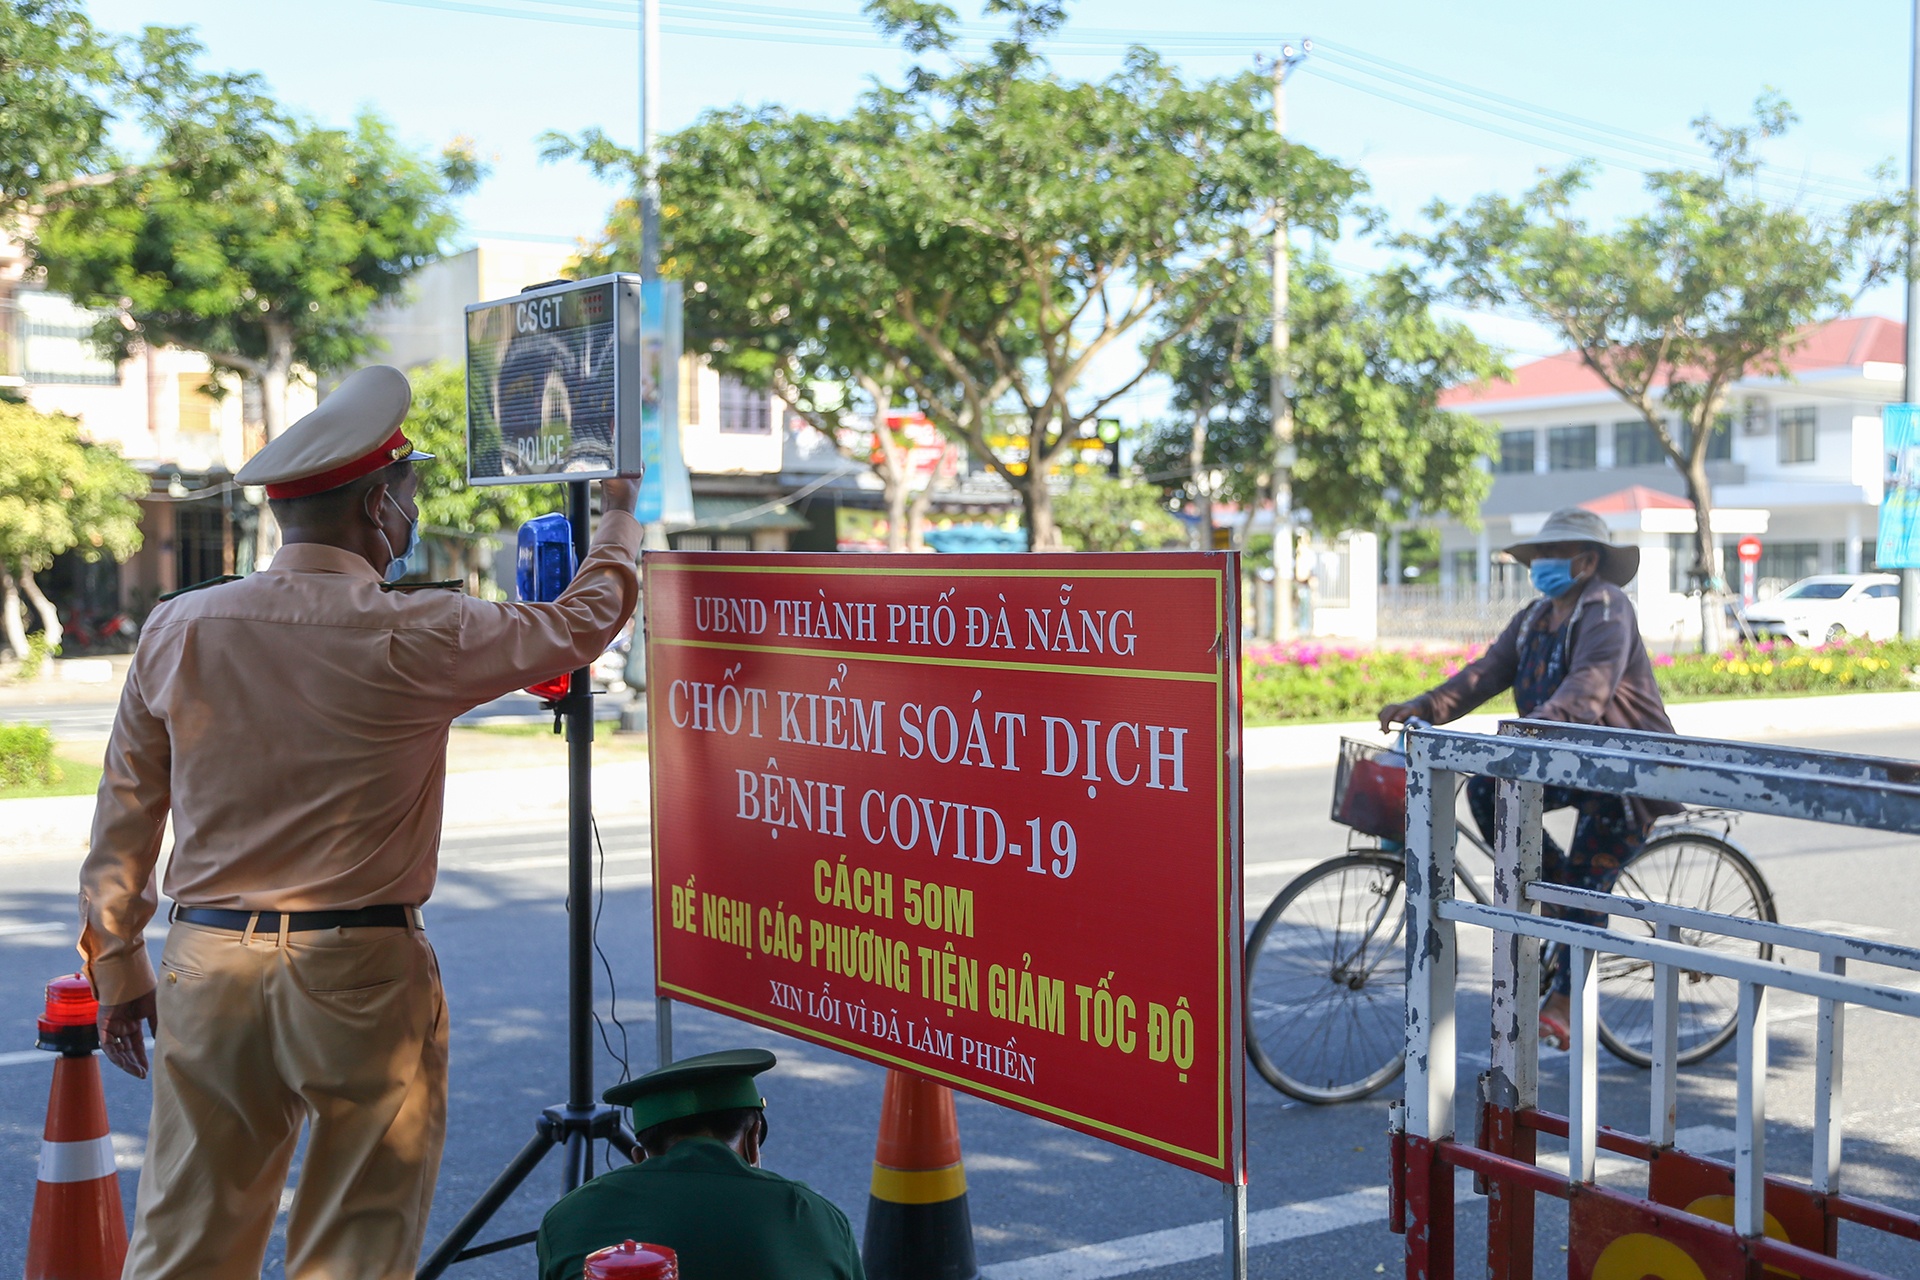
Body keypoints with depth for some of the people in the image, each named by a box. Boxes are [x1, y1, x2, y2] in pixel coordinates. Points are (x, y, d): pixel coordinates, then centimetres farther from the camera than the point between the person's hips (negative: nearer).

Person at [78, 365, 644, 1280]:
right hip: (363, 975, -4)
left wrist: (116, 964, 18)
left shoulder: (177, 629, 2)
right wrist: (618, 512, 22)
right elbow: (584, 621, 4)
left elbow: (123, 818, 7)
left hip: (208, 966, 4)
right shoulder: (416, 635, -10)